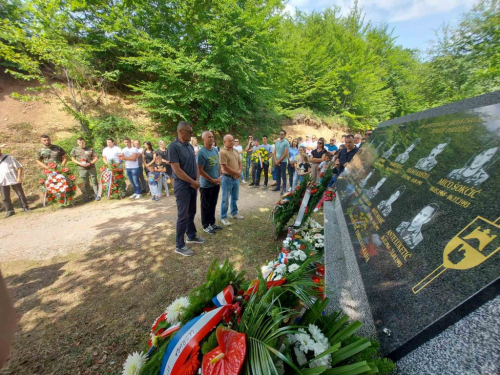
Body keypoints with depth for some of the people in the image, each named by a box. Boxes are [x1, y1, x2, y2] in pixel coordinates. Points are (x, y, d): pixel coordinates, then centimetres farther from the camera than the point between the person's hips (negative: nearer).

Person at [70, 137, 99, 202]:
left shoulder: (90, 149, 3)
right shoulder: (75, 150, 7)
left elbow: (96, 158, 2)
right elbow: (73, 159, 10)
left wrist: (90, 163, -12)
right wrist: (80, 163, -9)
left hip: (91, 168, -2)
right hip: (82, 169, 2)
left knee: (94, 182, 0)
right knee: (85, 183, 9)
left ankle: (97, 195, 6)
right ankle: (88, 196, 19)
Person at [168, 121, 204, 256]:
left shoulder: (190, 146, 9)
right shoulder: (173, 147, -15)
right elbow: (177, 170, -20)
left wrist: (197, 180, -2)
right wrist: (193, 182, -13)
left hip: (193, 184, 8)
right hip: (182, 186, -7)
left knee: (191, 213, 17)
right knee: (183, 215, 0)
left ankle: (191, 236, 35)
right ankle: (179, 245, 15)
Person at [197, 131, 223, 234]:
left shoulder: (215, 150, 5)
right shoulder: (201, 153, -17)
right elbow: (200, 171, -19)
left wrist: (219, 177, 2)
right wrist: (213, 180, -15)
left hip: (216, 183, 7)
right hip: (206, 185, -7)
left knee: (213, 204, 17)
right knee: (206, 206, 8)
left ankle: (212, 223, 32)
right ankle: (206, 225, 23)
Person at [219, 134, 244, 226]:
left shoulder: (235, 151, 9)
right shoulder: (222, 152, -15)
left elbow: (239, 162, 13)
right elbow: (225, 167, -20)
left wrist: (239, 171, -7)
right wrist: (236, 173, -13)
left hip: (236, 178, 7)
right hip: (227, 178, -7)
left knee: (235, 198, 19)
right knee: (225, 199, 3)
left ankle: (234, 213, 35)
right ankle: (223, 217, 16)